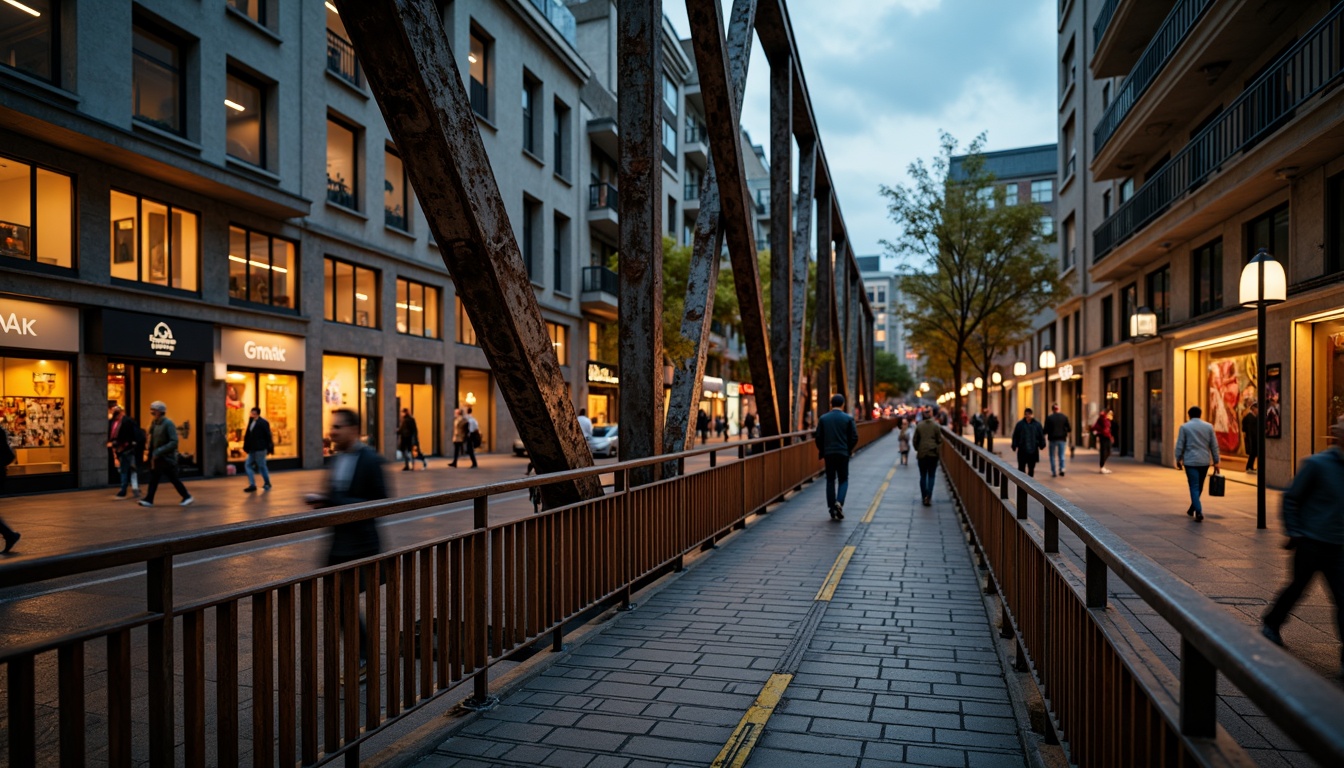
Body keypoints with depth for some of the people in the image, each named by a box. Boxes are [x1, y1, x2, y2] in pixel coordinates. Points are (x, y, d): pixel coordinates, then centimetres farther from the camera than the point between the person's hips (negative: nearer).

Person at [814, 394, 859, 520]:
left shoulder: (823, 418, 0)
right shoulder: (848, 418, -4)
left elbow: (818, 437, -1)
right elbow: (854, 437, -6)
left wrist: (822, 452, 13)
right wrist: (849, 450, 11)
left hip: (828, 454, 1)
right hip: (843, 454, -1)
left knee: (830, 480, 10)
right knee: (843, 480, 9)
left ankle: (832, 509, 7)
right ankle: (839, 502, -14)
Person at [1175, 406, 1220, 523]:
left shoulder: (1185, 427, -4)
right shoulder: (1209, 426, 4)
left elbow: (1180, 445, -4)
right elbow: (1214, 446, 6)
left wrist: (1178, 459, 7)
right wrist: (1216, 461, 12)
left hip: (1191, 461, -3)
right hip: (1205, 461, 3)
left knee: (1194, 487, -2)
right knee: (1199, 487, 17)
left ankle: (1199, 512, -13)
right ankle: (1192, 509, 28)